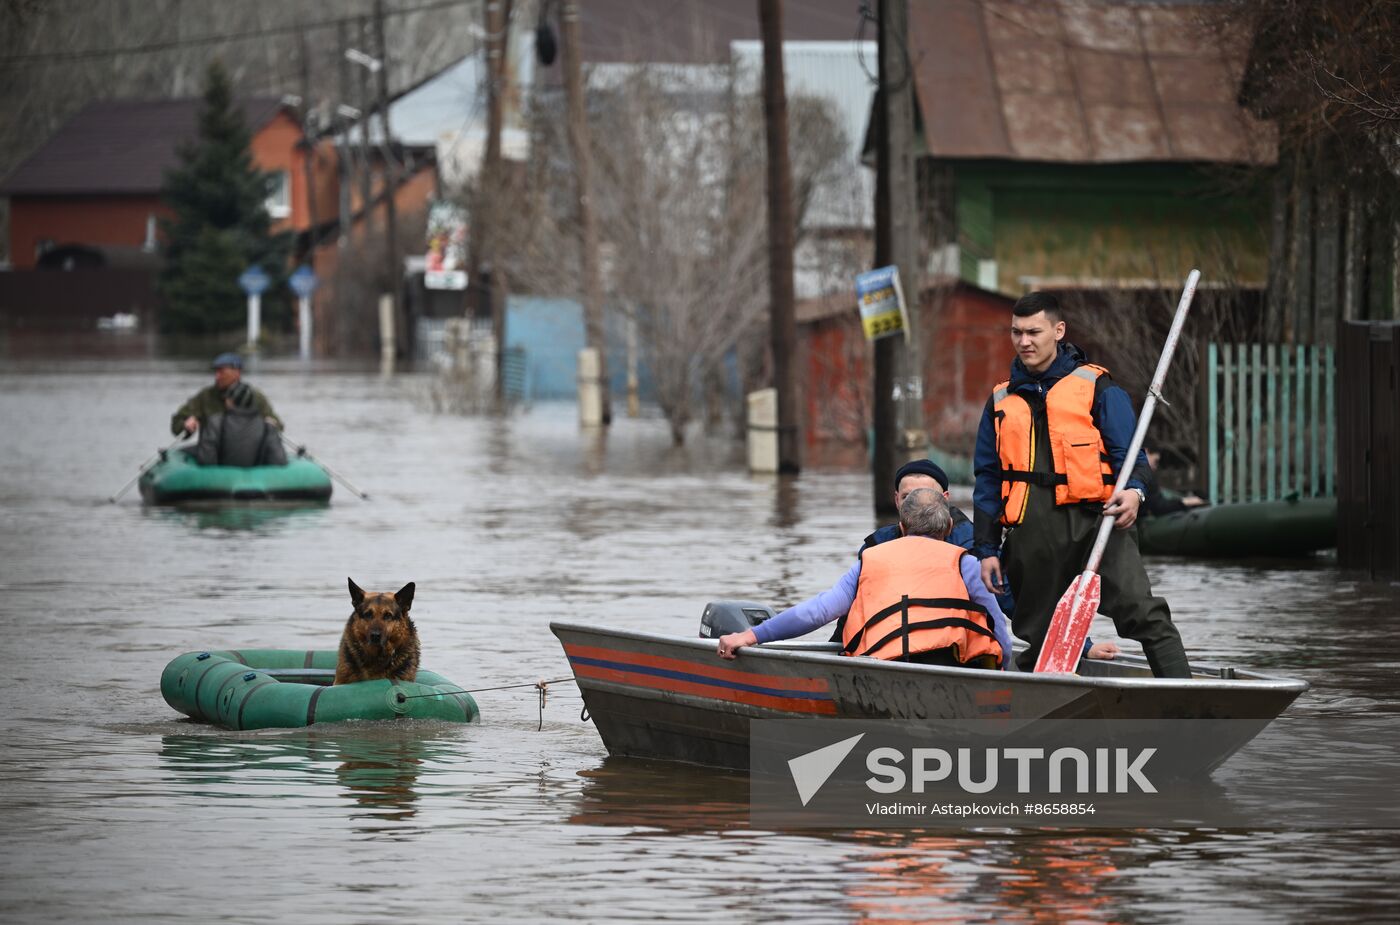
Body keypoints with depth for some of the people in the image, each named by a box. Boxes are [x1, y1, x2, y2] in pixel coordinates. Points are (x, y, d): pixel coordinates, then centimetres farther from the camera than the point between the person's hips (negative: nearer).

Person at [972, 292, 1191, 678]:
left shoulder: (1097, 388, 6)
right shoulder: (1001, 402, 19)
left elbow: (1128, 451, 3)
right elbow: (988, 480, 21)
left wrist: (1133, 490, -20)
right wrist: (987, 549, 15)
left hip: (1092, 520, -4)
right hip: (1031, 540, 4)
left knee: (1143, 613, -18)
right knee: (1037, 636, 7)